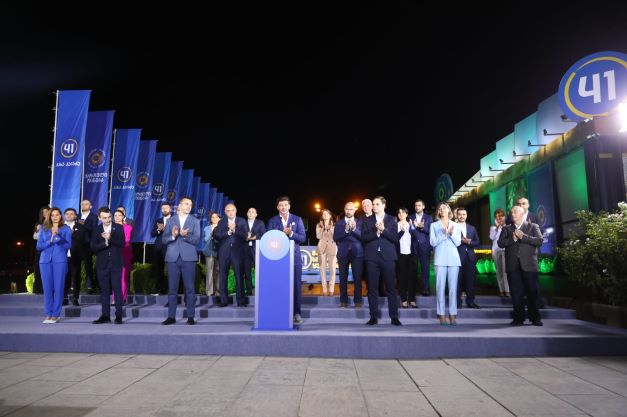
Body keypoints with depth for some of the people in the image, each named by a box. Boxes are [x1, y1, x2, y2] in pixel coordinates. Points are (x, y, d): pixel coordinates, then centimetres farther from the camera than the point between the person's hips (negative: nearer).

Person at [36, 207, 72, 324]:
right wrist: (50, 241, -8)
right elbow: (39, 246, 8)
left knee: (58, 287, -3)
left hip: (60, 260, -2)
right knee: (47, 287, 2)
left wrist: (58, 235, -13)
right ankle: (48, 314, 11)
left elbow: (68, 245, -2)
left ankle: (55, 314, 2)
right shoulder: (44, 229, 13)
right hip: (45, 260, 2)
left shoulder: (66, 229, 8)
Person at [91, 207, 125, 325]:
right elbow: (93, 247, -2)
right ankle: (105, 315, 13)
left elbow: (122, 243, -7)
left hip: (116, 263, -2)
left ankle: (119, 315, 1)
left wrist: (110, 239, -18)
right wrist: (105, 243, -16)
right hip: (102, 264, 2)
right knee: (104, 290, 6)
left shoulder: (118, 228, 3)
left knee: (117, 288, -2)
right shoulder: (96, 230, 6)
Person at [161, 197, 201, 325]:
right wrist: (173, 236, -17)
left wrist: (185, 235, -20)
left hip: (188, 258, -1)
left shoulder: (195, 221, 7)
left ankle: (191, 317, 6)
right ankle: (171, 316, 12)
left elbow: (196, 240, -3)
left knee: (190, 288, -1)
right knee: (172, 288, 4)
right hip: (173, 258, 1)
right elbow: (164, 239, 3)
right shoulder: (171, 220, 10)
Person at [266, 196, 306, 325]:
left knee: (296, 285, -1)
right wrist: (282, 233, -16)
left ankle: (296, 313, 5)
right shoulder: (272, 221, 8)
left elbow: (303, 238, 0)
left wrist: (291, 233, -16)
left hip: (294, 257, 0)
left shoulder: (297, 219, 7)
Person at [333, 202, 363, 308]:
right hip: (343, 253, 1)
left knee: (357, 278, -3)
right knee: (343, 278, 1)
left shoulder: (360, 222, 6)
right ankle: (343, 301, 9)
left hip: (357, 253, -1)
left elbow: (363, 237, -4)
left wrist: (355, 229, -19)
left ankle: (357, 301, 6)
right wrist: (345, 230, -15)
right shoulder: (339, 222, 8)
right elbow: (335, 237, -2)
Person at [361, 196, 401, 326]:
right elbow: (364, 237, 0)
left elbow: (395, 238, -1)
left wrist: (383, 230, -14)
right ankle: (373, 317, 9)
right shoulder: (367, 220, 10)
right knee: (372, 287, 2)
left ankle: (394, 317, 6)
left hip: (387, 256, -1)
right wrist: (376, 232, -13)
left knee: (391, 287, -1)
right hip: (372, 257, 1)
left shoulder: (391, 220, 8)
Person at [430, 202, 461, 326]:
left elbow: (458, 243, 5)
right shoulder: (434, 225, 10)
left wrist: (452, 234, -11)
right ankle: (441, 314, -2)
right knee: (440, 286, -5)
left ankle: (452, 314, 1)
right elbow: (432, 242, -1)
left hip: (453, 259, 1)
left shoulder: (456, 225, 14)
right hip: (440, 259, -1)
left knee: (453, 287, -3)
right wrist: (443, 234, -12)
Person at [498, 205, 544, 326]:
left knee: (532, 293, 2)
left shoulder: (533, 227, 10)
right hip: (513, 265, 2)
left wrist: (523, 237, -12)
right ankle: (518, 318, 9)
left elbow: (539, 241, -5)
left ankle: (535, 318, 14)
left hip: (529, 265, -2)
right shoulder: (506, 229, 16)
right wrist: (513, 239, -12)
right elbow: (500, 243, 2)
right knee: (516, 293, 3)